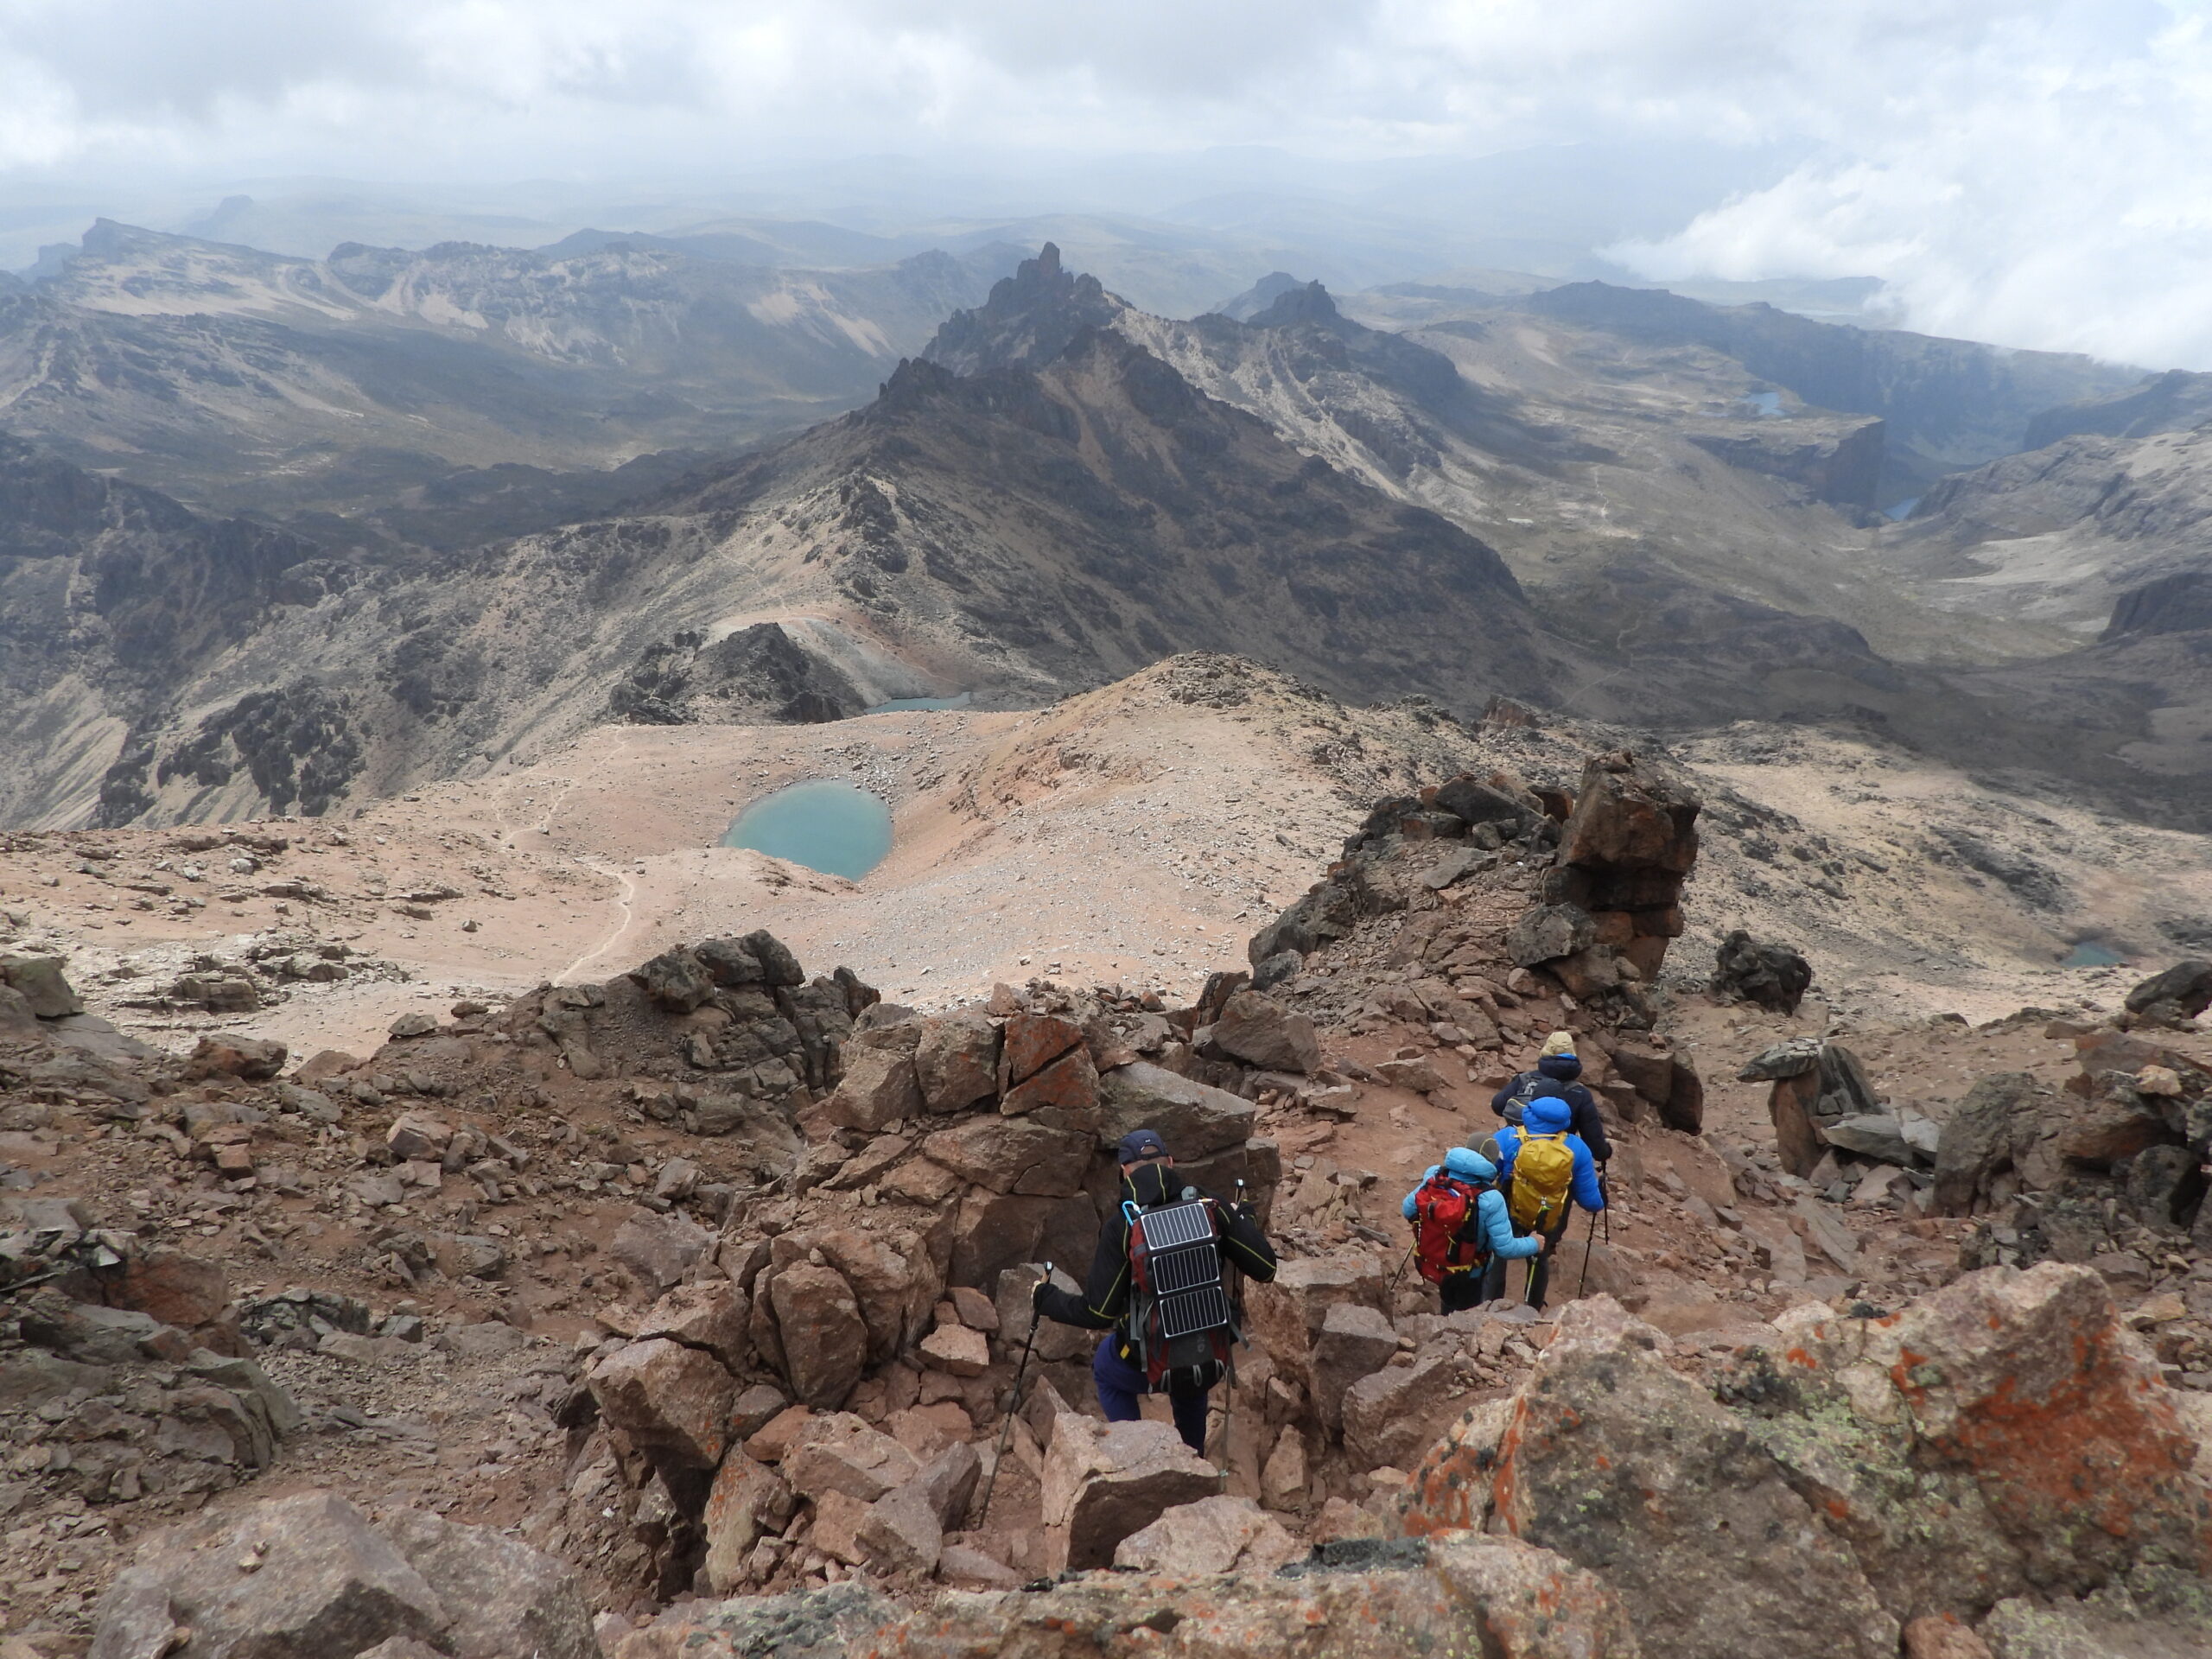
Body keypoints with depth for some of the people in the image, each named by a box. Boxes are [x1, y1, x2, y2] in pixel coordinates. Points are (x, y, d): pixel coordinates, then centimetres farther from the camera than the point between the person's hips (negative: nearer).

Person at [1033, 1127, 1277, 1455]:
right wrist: (1242, 1220, 13)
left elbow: (1098, 1314, -13)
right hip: (1213, 1362, 3)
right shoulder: (1209, 1207, -8)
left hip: (1152, 1368, -3)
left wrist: (1046, 1300, 4)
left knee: (1105, 1365, 32)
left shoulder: (1121, 1226, -15)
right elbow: (1265, 1269, -5)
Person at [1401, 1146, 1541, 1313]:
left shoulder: (1434, 1176, -21)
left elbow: (1407, 1211, -8)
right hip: (1467, 1275, -4)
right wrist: (1534, 1244, -8)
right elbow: (1505, 1248, -28)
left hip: (1429, 1266, 4)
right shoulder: (1489, 1200, -33)